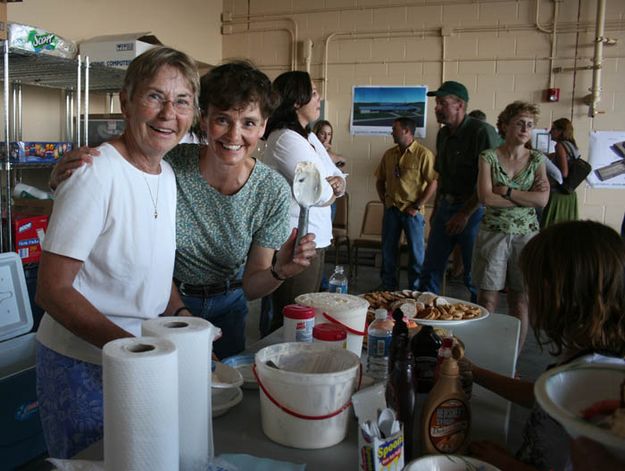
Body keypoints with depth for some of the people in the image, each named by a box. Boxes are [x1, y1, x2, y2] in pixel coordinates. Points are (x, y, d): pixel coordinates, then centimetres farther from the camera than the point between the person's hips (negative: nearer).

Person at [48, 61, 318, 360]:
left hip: (226, 306, 2)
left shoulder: (273, 192, -18)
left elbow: (250, 286, -12)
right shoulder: (169, 166, -23)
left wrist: (280, 272, -30)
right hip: (165, 301, -1)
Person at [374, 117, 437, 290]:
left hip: (412, 211, -5)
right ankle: (388, 288, 24)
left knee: (416, 252, 4)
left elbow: (433, 183, -13)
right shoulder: (389, 154, 9)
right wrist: (384, 200, 7)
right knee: (388, 250, 11)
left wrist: (417, 206, -14)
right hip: (391, 209, 6)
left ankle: (415, 290, 15)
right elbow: (380, 179, 18)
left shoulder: (423, 154, -10)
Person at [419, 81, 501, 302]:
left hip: (473, 211, -7)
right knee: (431, 269, 10)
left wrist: (465, 214, -16)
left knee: (474, 274, 1)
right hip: (446, 207, 7)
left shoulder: (482, 132, -14)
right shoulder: (443, 134, 12)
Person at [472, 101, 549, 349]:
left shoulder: (537, 159, 5)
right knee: (488, 299, 0)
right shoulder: (489, 157, -1)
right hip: (493, 233, -2)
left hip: (526, 235, 2)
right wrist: (527, 196, -10)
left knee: (521, 302, 6)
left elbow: (543, 200, -8)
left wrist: (505, 191, -13)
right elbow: (485, 197, -14)